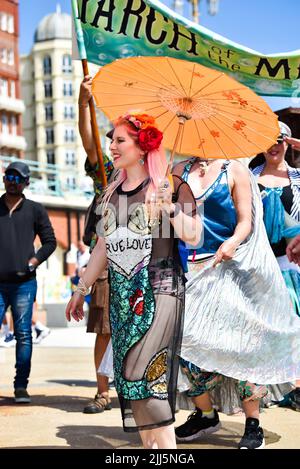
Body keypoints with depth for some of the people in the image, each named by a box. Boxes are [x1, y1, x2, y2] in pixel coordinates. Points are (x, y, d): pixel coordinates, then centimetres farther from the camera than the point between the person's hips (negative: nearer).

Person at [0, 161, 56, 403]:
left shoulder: (35, 210, 9)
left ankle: (21, 386, 8)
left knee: (24, 335, 1)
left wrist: (34, 260, -3)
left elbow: (50, 241, 12)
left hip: (24, 283, 0)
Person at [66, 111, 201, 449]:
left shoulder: (169, 187, -2)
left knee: (145, 374, -16)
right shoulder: (112, 193, 16)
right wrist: (82, 289, 23)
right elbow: (103, 246, 21)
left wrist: (170, 206, -21)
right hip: (121, 295, 6)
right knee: (128, 380, 5)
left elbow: (192, 236, -10)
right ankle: (150, 446, 13)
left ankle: (166, 444, -10)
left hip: (160, 291, -6)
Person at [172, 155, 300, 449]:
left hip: (225, 265, -3)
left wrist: (233, 242, -21)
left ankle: (253, 425, 1)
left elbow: (246, 221, -2)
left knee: (238, 338, -7)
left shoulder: (234, 170, 4)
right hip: (190, 267, 4)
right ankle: (205, 414, 18)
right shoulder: (181, 171, 14)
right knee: (186, 339, -1)